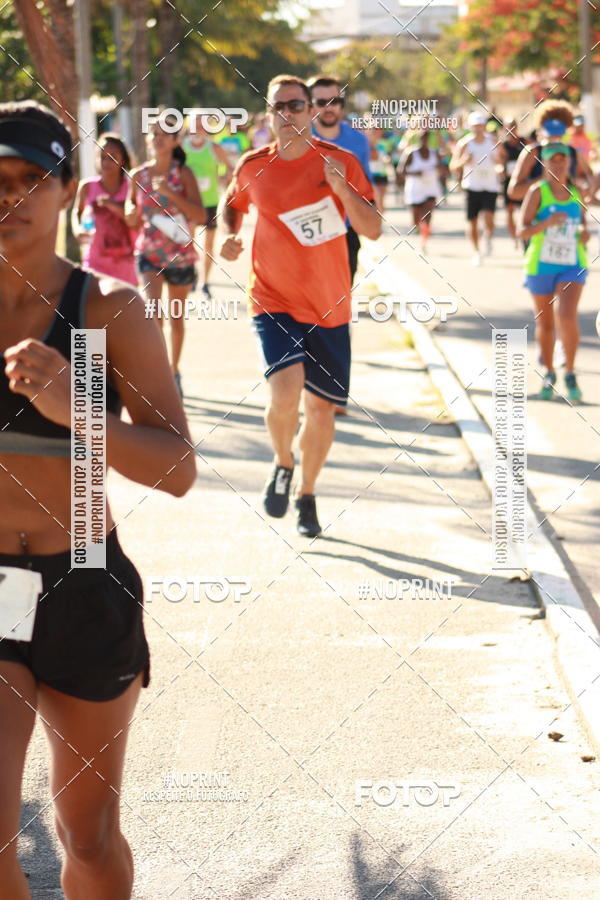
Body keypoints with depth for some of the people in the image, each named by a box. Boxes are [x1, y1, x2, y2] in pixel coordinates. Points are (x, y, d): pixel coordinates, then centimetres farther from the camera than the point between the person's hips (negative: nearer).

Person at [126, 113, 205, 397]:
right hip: (148, 254, 1)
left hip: (181, 254, 0)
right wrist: (132, 211, -13)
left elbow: (201, 216, -17)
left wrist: (169, 193, -25)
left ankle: (174, 371, 32)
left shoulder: (183, 173, -7)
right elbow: (131, 220, 11)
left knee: (176, 316, 14)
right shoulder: (138, 176, 0)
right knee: (152, 310, -21)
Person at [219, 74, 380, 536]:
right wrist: (230, 234, -1)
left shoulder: (341, 162, -4)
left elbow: (373, 230, -5)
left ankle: (307, 495, 30)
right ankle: (283, 464, 8)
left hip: (330, 307, 1)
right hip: (274, 301, -1)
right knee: (285, 390, -23)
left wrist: (342, 189, -20)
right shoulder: (253, 167, -1)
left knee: (322, 407, 6)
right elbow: (232, 204, 20)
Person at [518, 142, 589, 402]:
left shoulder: (576, 192, 2)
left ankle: (570, 374, -6)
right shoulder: (537, 191, -8)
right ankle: (549, 374, 32)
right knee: (544, 322, 13)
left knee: (567, 317, -20)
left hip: (572, 266, 1)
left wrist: (584, 232, -1)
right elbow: (521, 231, -14)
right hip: (540, 266, -1)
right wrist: (546, 223, -31)